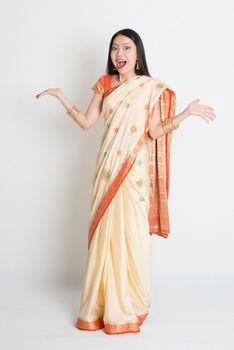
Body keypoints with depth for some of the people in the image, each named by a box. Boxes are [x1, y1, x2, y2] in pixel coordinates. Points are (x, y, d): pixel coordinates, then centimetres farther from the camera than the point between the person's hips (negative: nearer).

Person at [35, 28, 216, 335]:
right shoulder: (104, 85, 9)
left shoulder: (151, 88, 1)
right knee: (104, 231, 4)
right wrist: (60, 96, 5)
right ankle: (103, 302, 19)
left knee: (131, 232, 0)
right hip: (108, 167, 3)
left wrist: (187, 113, -13)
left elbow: (155, 132, -4)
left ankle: (130, 302, 17)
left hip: (135, 169, -2)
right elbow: (86, 123, 8)